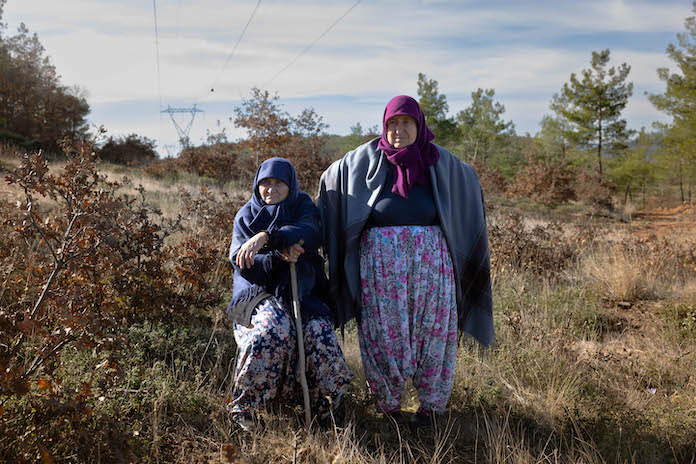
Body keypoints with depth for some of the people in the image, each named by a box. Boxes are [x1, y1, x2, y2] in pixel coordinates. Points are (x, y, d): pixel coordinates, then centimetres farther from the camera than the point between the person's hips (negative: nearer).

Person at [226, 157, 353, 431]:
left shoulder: (302, 206, 9)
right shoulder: (246, 216, 10)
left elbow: (311, 232, -17)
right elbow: (241, 262, -4)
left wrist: (266, 237, -32)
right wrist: (279, 257, -23)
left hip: (303, 292, 1)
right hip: (261, 293, -1)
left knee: (320, 333, -27)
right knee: (273, 329, -33)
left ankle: (325, 407, -6)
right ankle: (244, 405, -20)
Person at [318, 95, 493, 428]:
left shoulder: (438, 161, 7)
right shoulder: (366, 159, 5)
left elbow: (468, 179, 25)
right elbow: (330, 178, 18)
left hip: (429, 254, 1)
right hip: (382, 255, -1)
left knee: (432, 327, 1)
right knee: (384, 328, 0)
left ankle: (431, 403, 14)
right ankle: (388, 401, 16)